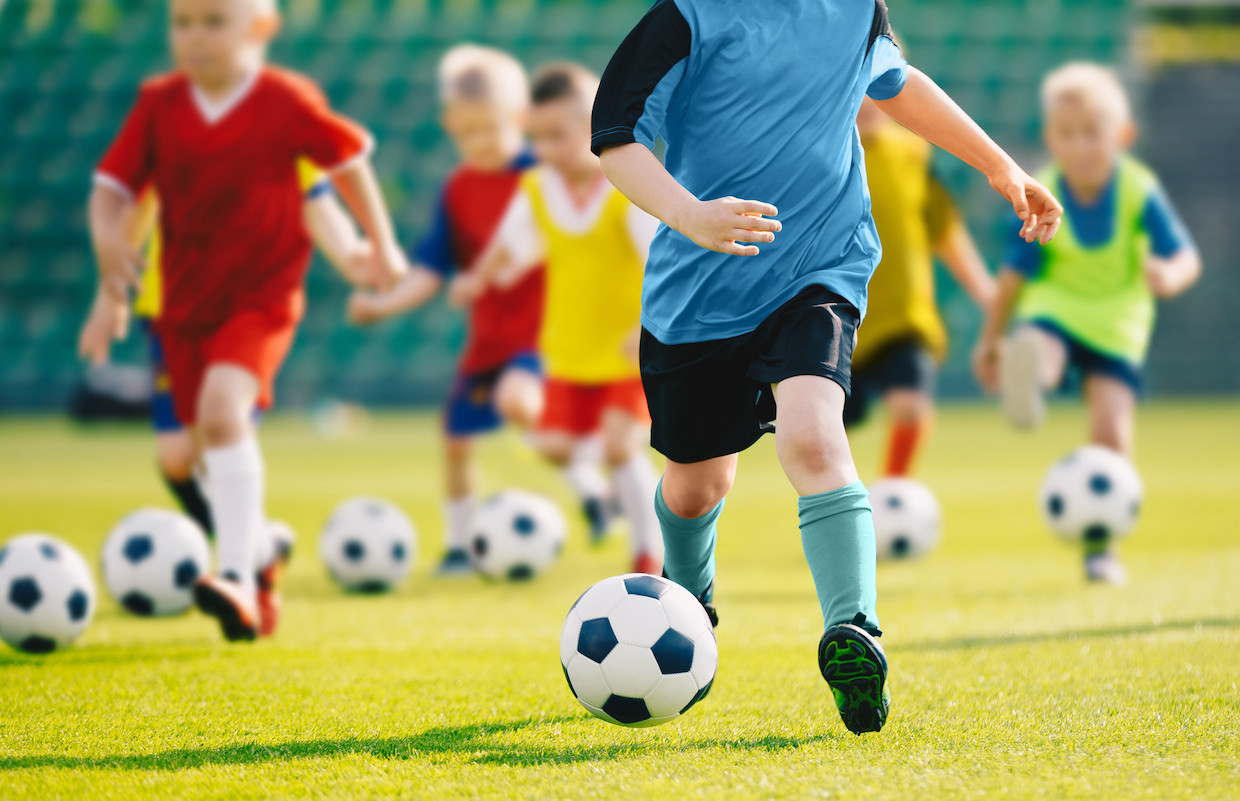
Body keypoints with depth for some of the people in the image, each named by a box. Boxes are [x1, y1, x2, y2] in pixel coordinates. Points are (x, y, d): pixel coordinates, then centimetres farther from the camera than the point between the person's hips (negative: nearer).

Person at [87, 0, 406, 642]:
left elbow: (348, 161, 4)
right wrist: (106, 234, -25)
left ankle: (237, 579, -32)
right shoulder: (158, 105, -3)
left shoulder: (287, 102, -10)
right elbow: (113, 186, -3)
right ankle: (258, 553, 43)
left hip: (262, 296, -5)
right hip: (184, 300, 5)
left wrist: (380, 244, 11)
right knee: (208, 437, 16)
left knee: (222, 408, -28)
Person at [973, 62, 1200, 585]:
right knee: (1034, 350, -35)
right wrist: (991, 338, 6)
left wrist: (1170, 276, -41)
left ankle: (1101, 545, 3)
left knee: (1112, 432, -9)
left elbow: (1185, 256, -16)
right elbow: (1016, 270, -2)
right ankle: (1027, 387, -70)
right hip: (1053, 311, 1)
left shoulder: (1139, 193, -15)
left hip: (1116, 326, -1)